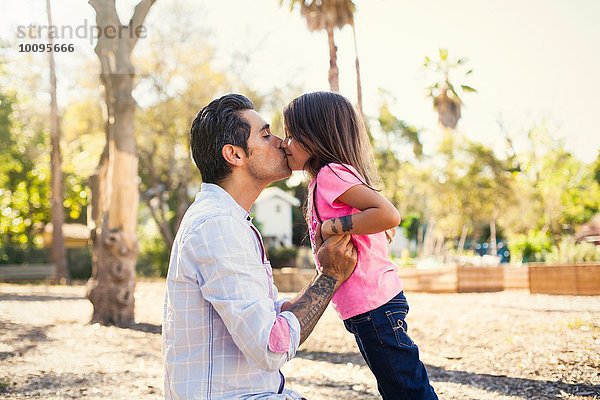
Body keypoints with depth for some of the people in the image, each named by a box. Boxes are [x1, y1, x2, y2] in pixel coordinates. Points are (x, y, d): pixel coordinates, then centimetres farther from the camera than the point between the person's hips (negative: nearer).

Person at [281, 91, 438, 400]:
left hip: (372, 305, -10)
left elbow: (388, 215, -26)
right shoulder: (326, 177, 14)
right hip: (375, 304, 10)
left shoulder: (331, 173, -14)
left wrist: (330, 227, -20)